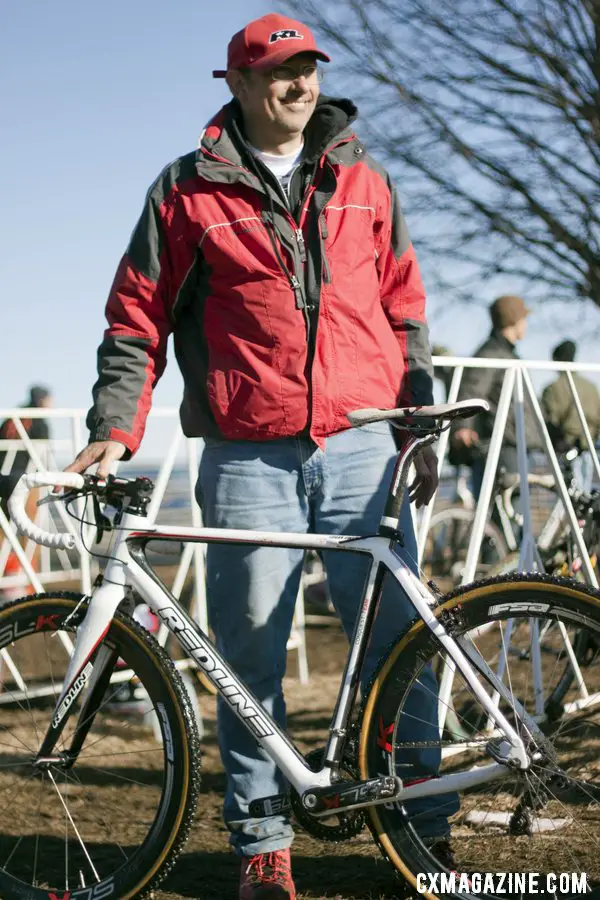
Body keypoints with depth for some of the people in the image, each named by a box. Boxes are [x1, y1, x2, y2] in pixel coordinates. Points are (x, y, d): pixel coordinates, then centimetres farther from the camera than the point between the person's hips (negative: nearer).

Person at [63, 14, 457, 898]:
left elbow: (404, 311, 17)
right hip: (248, 460, -2)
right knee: (251, 652, 2)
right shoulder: (188, 191, 6)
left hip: (359, 448, 2)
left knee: (397, 638, 1)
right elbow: (137, 319, 6)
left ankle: (423, 820, 15)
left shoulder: (363, 182, 13)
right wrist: (115, 430, -4)